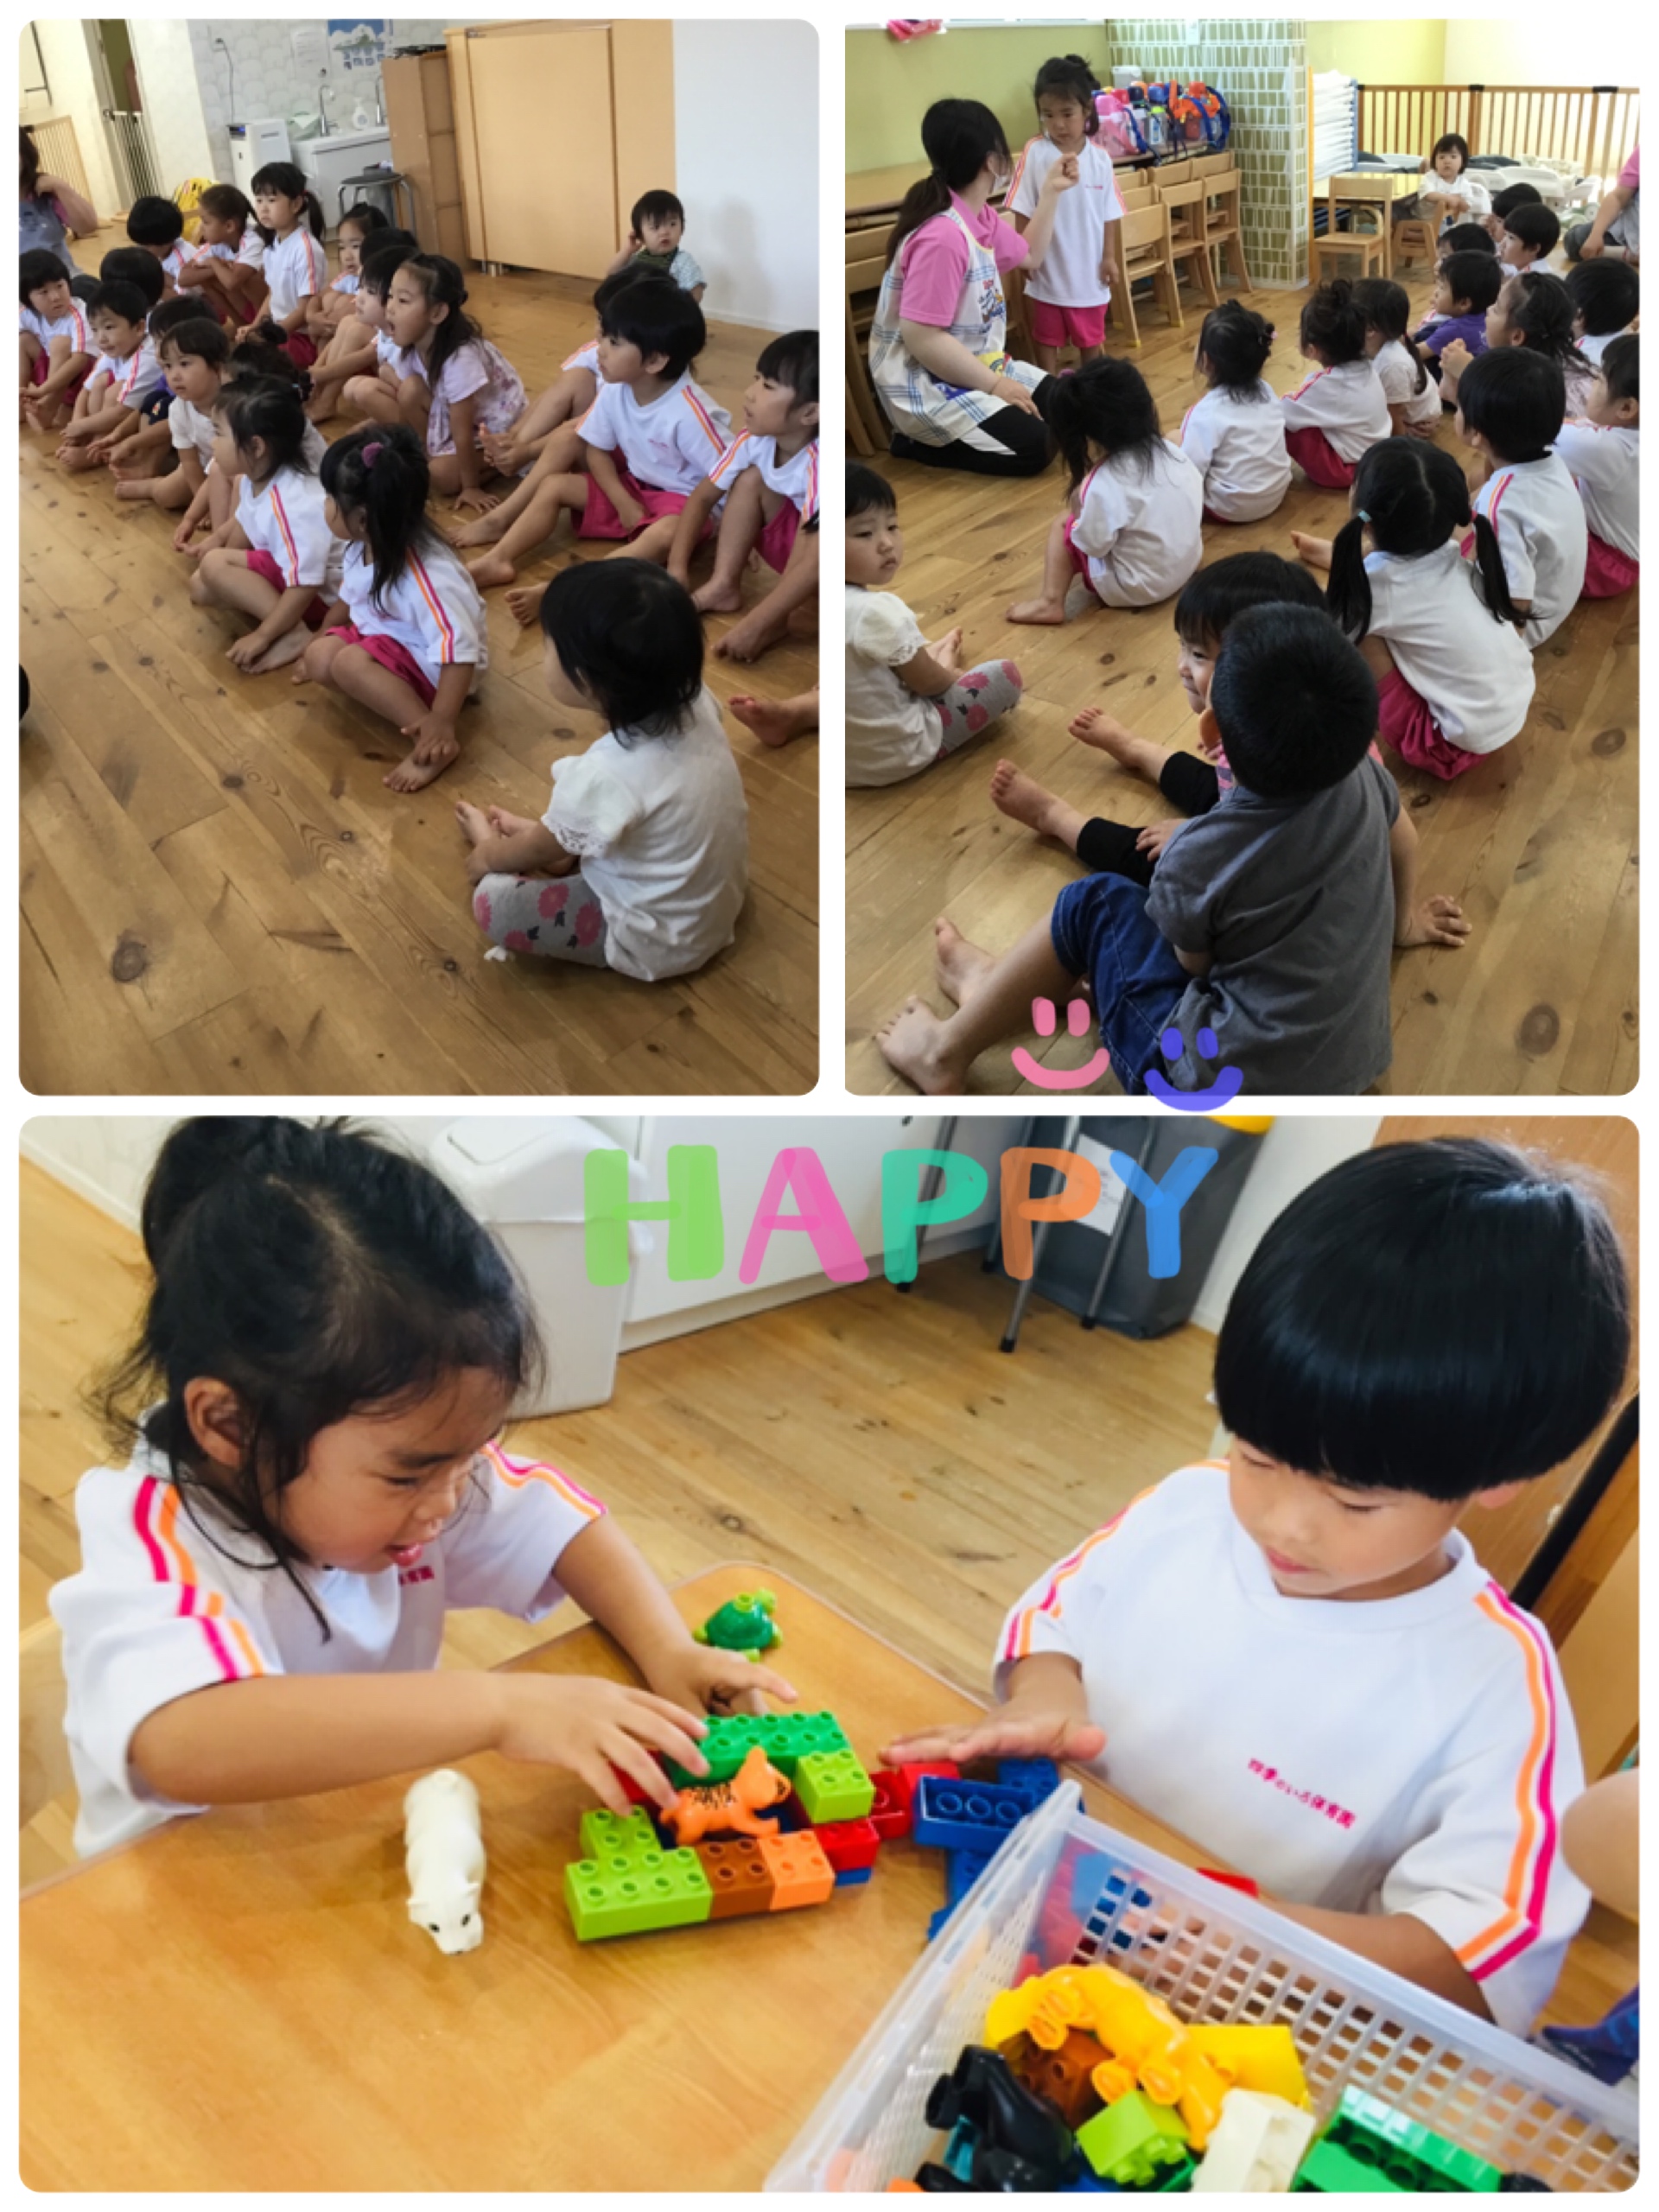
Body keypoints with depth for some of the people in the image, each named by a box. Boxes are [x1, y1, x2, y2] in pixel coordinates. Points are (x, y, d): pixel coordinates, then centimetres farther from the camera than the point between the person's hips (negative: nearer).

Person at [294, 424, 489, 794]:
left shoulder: (426, 574, -33)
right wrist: (319, 640, 24)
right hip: (385, 639, 8)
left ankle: (433, 745, -31)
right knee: (320, 657, -12)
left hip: (434, 665, -8)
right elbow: (348, 599, 15)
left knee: (349, 663, -31)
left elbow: (459, 650, -37)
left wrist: (441, 722, -40)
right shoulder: (363, 547, -6)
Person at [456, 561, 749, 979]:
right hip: (721, 896, 7)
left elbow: (541, 851, -11)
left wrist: (488, 854, 10)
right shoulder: (694, 701, -16)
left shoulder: (605, 775, -34)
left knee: (492, 900, -6)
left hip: (660, 944, -7)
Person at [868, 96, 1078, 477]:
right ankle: (918, 443, -4)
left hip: (976, 365, 10)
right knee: (1034, 446, -18)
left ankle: (941, 433, 10)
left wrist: (1051, 192, 16)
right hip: (926, 384, -10)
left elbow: (1029, 257, 27)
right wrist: (995, 384, -24)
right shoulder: (943, 235, -25)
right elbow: (921, 337, -29)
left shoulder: (982, 217, 6)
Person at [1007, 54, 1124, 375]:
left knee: (1091, 340, 17)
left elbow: (1109, 213, 2)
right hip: (1047, 270, -2)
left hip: (1088, 269, 2)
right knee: (1047, 340, 12)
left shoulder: (1099, 157, -3)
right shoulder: (1034, 153, -9)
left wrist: (1109, 257, -2)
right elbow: (1023, 211, -7)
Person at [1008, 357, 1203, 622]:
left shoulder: (1104, 484, -26)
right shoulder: (1170, 449, -6)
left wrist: (1077, 507, -3)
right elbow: (1196, 498, 8)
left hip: (1137, 589, -7)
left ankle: (1050, 602, 2)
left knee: (1062, 525, 8)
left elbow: (1093, 544, -21)